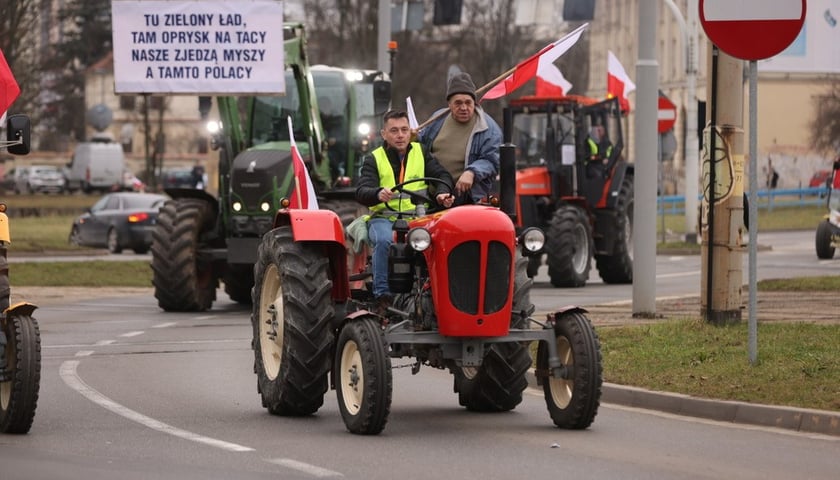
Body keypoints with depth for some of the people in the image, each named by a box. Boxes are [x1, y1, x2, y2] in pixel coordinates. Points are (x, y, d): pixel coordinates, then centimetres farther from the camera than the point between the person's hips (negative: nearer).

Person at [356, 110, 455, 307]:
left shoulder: (421, 153, 17)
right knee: (384, 240, -36)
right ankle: (382, 294, -31)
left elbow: (442, 175, 7)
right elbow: (362, 193, -4)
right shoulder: (374, 159, 10)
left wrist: (443, 193, -17)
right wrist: (378, 194, -28)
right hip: (384, 218, -1)